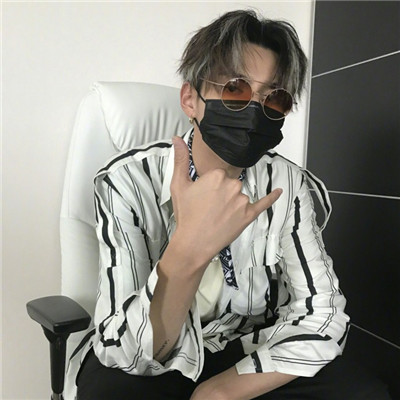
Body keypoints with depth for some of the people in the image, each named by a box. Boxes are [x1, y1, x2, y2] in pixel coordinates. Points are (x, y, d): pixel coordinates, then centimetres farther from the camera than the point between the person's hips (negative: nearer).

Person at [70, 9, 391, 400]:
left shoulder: (286, 184, -11)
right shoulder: (129, 181, -21)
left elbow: (322, 316, -11)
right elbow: (126, 352, -27)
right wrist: (189, 251, -45)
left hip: (247, 350, 4)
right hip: (138, 365, -3)